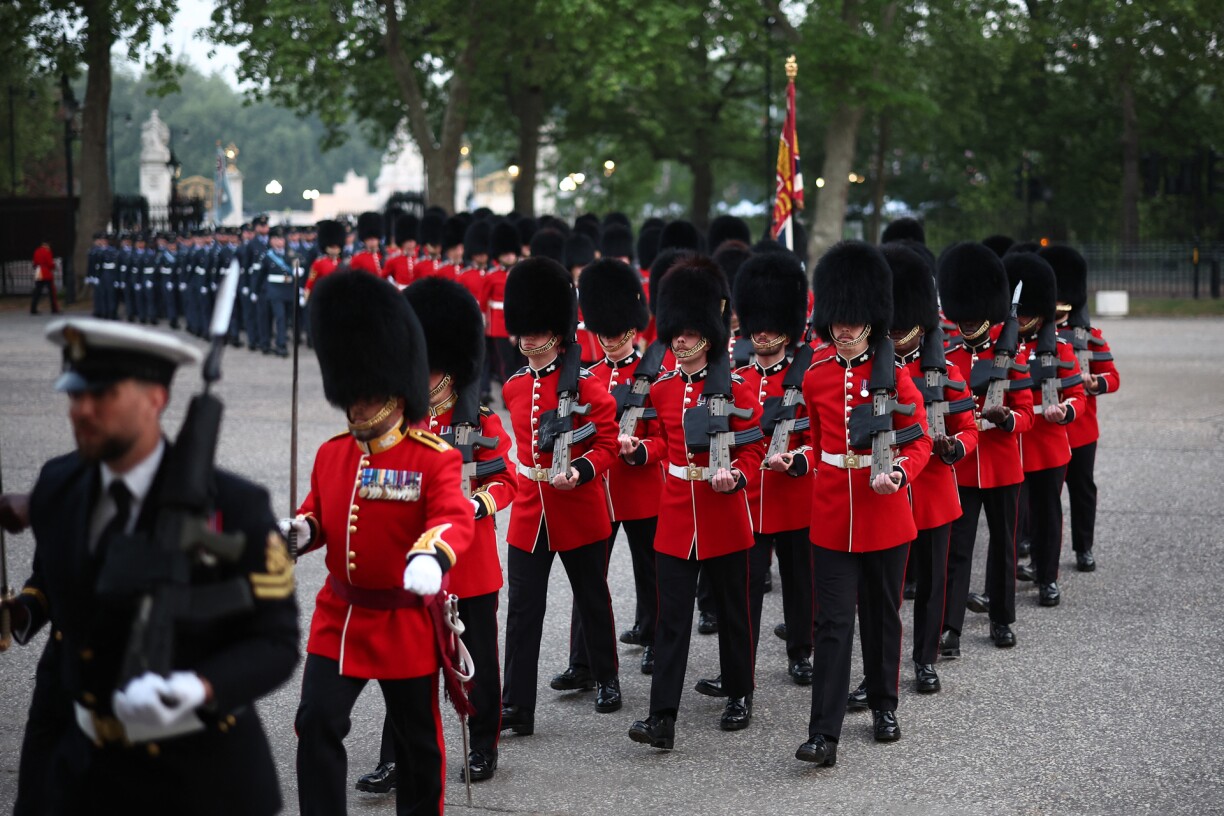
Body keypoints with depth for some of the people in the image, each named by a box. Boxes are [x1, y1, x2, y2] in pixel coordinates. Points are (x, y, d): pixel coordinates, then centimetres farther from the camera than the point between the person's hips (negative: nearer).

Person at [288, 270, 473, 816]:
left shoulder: (435, 458, -13)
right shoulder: (332, 454, 4)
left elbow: (454, 517, -27)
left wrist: (431, 554, -50)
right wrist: (300, 531, -9)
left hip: (406, 620, -4)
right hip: (339, 617, 4)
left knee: (417, 739, 11)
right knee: (317, 724, -5)